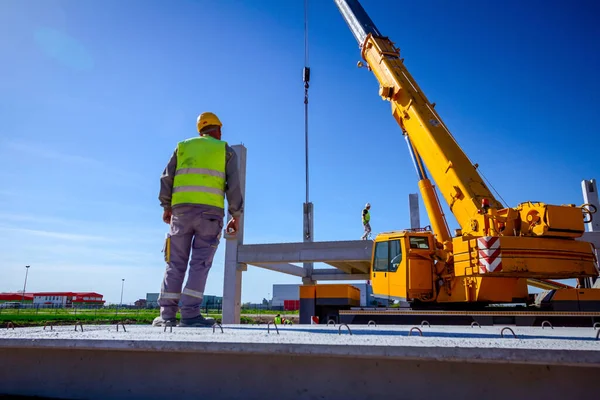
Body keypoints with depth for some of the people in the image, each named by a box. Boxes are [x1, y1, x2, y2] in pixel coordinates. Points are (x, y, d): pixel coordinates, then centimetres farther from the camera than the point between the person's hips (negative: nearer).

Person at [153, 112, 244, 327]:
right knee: (200, 264, -2)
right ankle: (190, 314, -9)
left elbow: (167, 178, 10)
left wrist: (166, 207, 17)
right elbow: (233, 185, 2)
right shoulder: (226, 150, 13)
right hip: (210, 212, -2)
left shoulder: (183, 146, 19)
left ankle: (167, 315, 1)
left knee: (176, 264, 5)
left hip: (181, 209, 2)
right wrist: (236, 216, 5)